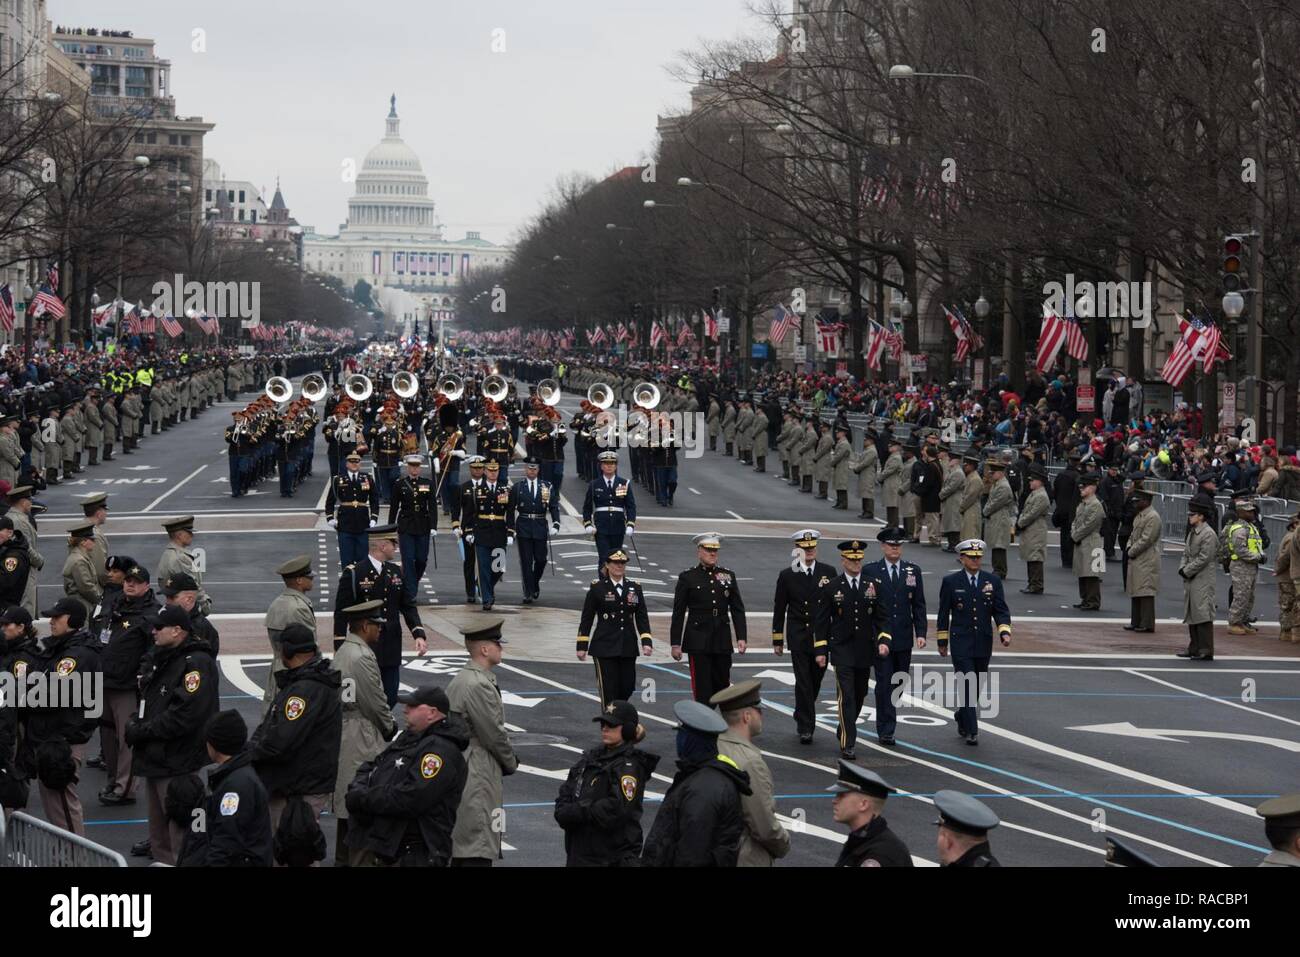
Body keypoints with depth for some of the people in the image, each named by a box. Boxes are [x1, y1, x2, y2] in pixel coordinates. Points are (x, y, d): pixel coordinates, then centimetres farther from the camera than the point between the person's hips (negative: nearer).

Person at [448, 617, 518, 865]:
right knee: (478, 848, -9)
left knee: (459, 842, 15)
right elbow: (494, 733, -16)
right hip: (477, 775, -10)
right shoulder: (479, 685, -19)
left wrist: (507, 760, 14)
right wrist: (511, 763, 1)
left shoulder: (461, 679, 13)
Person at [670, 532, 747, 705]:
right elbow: (678, 613, -1)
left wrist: (741, 637, 0)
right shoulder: (687, 577, 0)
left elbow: (737, 609, 9)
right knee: (702, 687, -4)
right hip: (698, 642, -3)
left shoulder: (728, 576, 9)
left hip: (722, 641, 3)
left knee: (722, 684, 8)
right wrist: (675, 643, -5)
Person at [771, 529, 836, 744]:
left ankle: (802, 717, 35)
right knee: (803, 682, -8)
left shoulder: (828, 572, 2)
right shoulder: (787, 575, 1)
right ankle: (806, 728, -6)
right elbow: (779, 609, 6)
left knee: (815, 681, 11)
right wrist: (777, 640, 5)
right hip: (798, 638, -2)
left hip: (822, 636, 2)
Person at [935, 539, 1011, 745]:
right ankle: (971, 731, -11)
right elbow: (943, 614, 5)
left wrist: (1004, 632, -13)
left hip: (983, 644, 3)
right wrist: (942, 641, 5)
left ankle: (962, 718, 35)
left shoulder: (993, 581, 5)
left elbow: (1001, 610, 4)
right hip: (961, 643, -3)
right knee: (967, 686, -10)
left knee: (976, 687, 12)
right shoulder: (951, 582, -1)